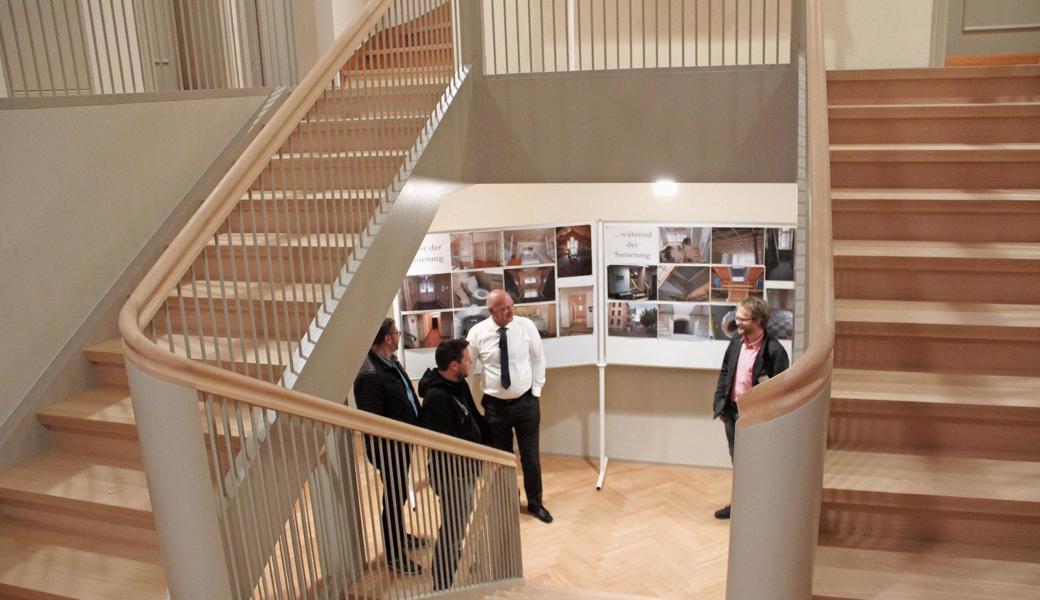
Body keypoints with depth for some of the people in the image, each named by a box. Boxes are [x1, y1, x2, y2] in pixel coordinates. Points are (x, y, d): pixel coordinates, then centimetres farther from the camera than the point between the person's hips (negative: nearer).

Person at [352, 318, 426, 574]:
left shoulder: (391, 361, 2)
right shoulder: (370, 374, -28)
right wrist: (383, 455, -22)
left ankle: (399, 535, 46)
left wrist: (419, 423, 12)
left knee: (399, 494, 25)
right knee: (393, 498, 6)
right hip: (388, 446, -9)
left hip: (403, 440, 9)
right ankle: (393, 555, 23)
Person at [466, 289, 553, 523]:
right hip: (495, 405, 0)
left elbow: (539, 359, 4)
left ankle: (535, 502, 31)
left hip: (526, 402, 0)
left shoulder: (526, 326, -8)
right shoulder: (477, 332, -10)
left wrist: (536, 392, 1)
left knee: (530, 455, 10)